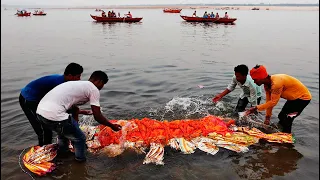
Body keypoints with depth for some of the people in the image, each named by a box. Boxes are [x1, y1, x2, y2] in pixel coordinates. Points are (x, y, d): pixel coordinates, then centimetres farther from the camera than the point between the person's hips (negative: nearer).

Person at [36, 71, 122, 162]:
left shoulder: (77, 84, 25)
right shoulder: (94, 89, 1)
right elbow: (97, 116, 0)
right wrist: (112, 126, 14)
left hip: (40, 111, 10)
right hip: (54, 115, -10)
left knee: (64, 131, 34)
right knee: (80, 138, 9)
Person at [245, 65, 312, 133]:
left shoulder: (276, 83, -35)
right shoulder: (267, 84, -6)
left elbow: (273, 102, -32)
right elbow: (269, 101, -4)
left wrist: (256, 108, -31)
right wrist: (267, 117, -5)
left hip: (303, 97, -9)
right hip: (294, 97, 9)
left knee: (286, 121, -13)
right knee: (281, 117, 16)